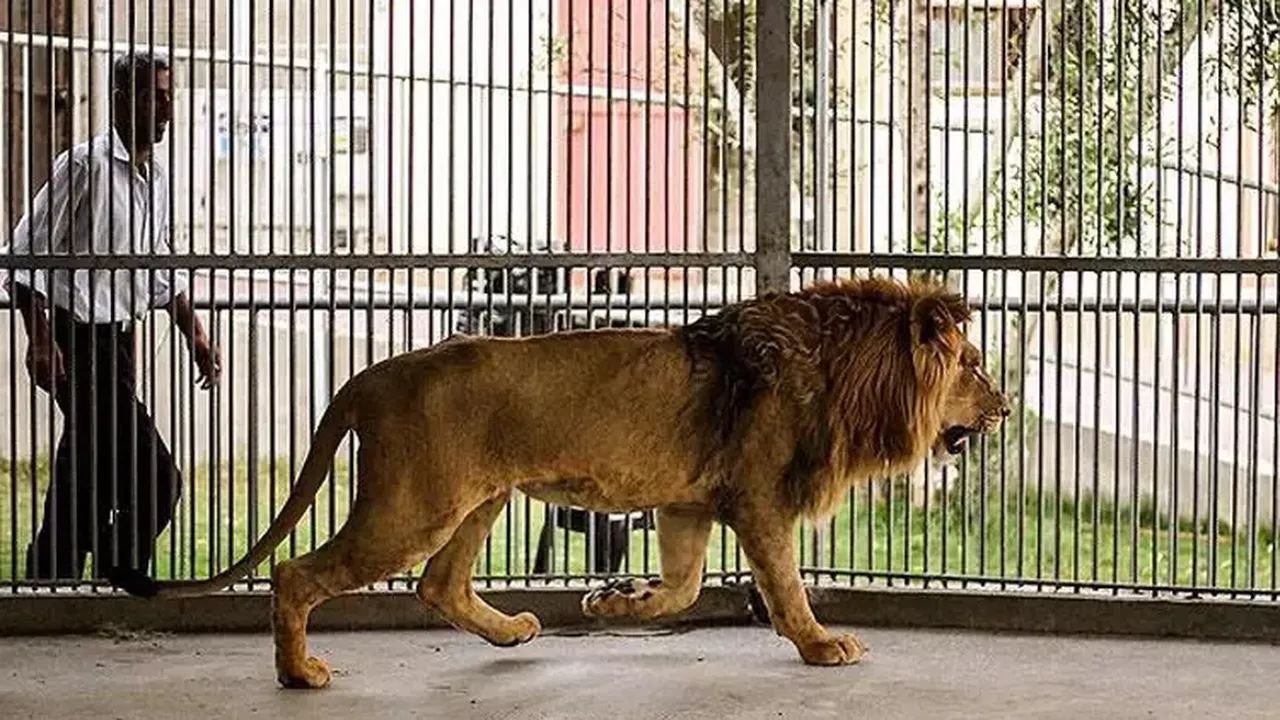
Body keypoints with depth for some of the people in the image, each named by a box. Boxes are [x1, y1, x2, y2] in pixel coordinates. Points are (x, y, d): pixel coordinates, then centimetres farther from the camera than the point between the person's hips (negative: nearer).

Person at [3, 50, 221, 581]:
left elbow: (163, 269, 23)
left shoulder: (155, 177, 13)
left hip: (118, 338, 9)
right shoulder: (85, 164, -13)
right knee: (153, 477, -11)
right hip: (80, 341, -9)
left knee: (85, 475, 13)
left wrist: (194, 335, 17)